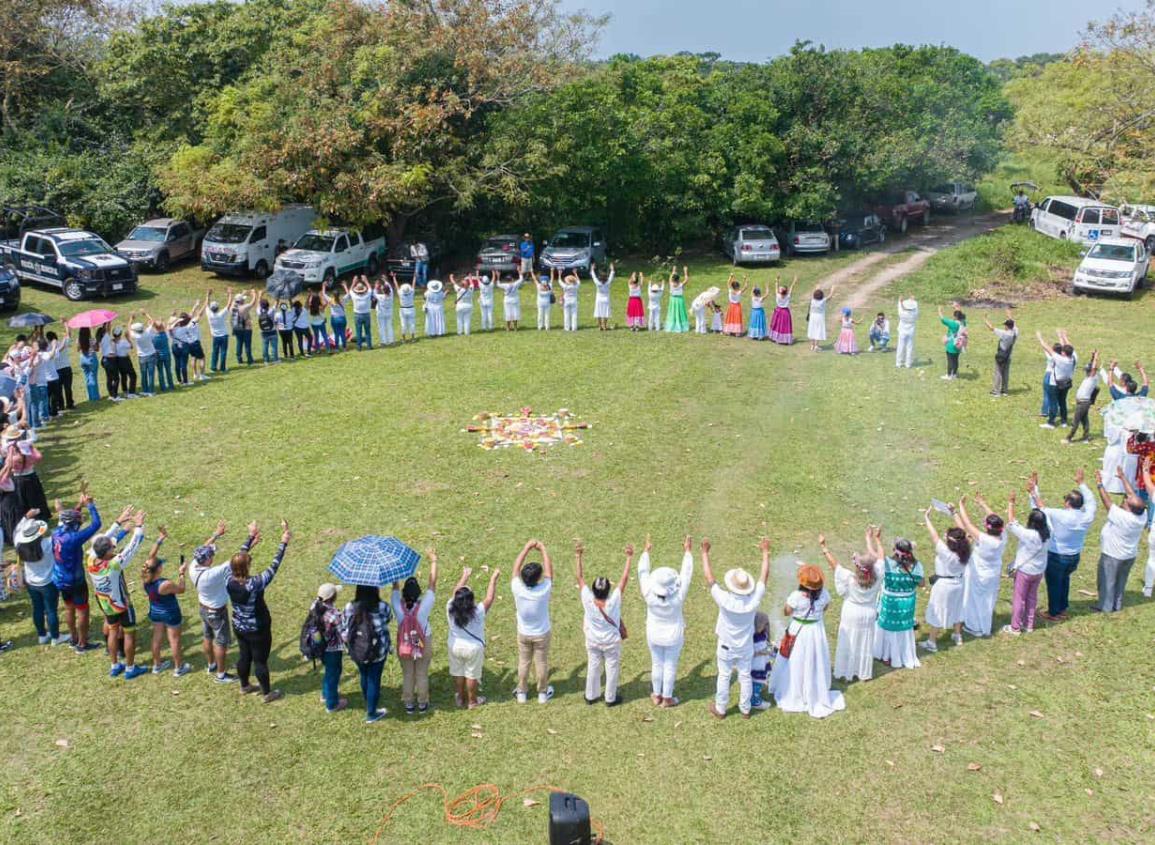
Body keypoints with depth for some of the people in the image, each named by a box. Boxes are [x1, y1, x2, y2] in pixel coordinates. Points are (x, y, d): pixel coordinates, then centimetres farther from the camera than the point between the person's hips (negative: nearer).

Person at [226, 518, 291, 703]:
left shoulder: (230, 581, -17)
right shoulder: (254, 584, -33)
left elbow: (239, 557, -4)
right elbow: (274, 567, -28)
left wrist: (250, 537, 5)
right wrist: (284, 543, -24)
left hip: (239, 627, 6)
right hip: (257, 630, -5)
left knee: (244, 656, 25)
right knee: (260, 661, 11)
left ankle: (244, 686, 45)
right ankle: (267, 693, 28)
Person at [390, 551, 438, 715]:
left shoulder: (398, 606, -26)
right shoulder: (424, 606, -29)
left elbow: (395, 587, -14)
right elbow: (432, 584, -21)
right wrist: (433, 561, -12)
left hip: (404, 645, 1)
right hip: (423, 644, -1)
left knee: (407, 675, 19)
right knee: (422, 675, 18)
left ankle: (409, 704, 35)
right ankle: (422, 704, 33)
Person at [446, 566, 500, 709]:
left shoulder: (450, 608, -21)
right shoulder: (478, 612, -30)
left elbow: (455, 592, -5)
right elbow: (490, 598, -20)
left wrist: (464, 576, 7)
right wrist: (493, 578, -10)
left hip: (454, 646, 3)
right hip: (473, 649, -3)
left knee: (458, 672, 21)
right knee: (472, 675, 16)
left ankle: (461, 698, 39)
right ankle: (472, 701, 32)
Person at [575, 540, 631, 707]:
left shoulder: (587, 600, -30)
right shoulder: (614, 601, -34)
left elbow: (580, 577, -23)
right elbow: (624, 578, -31)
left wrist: (579, 557, -19)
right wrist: (629, 558, -27)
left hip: (592, 641, 2)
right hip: (611, 642, -2)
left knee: (593, 667, 21)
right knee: (612, 669, 18)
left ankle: (591, 696, 37)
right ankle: (610, 699, 32)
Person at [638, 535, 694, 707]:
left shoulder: (649, 595, -29)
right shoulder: (678, 597, -32)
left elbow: (642, 572, -19)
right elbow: (686, 573, -24)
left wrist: (646, 550, -9)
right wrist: (688, 551, -17)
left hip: (654, 635, 2)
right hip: (674, 637, -2)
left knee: (657, 665, 20)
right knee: (670, 667, 15)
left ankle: (657, 696, 35)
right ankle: (667, 698, 29)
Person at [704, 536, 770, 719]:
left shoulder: (725, 600, -33)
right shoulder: (753, 601, -27)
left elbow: (709, 577, -24)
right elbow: (764, 576, -14)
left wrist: (705, 552, -16)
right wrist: (765, 552, -5)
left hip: (726, 648, -2)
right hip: (746, 648, 2)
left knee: (724, 677, 16)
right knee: (745, 677, 19)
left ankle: (720, 709, 32)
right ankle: (745, 709, 36)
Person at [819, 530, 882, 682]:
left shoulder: (850, 578, -30)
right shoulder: (876, 577, -23)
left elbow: (834, 564, -23)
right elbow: (875, 558, -8)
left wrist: (823, 547, -15)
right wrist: (868, 539, 3)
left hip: (851, 616, -2)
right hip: (868, 616, 3)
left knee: (849, 644, 13)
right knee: (865, 645, 17)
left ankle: (847, 672, 23)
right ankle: (864, 673, 29)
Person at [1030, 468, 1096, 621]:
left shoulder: (1059, 516, -32)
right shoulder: (1087, 517, -16)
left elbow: (1041, 507, -20)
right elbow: (1090, 501, 3)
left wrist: (1033, 490, -12)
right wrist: (1080, 483, 12)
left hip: (1056, 557, -5)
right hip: (1074, 557, 5)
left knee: (1053, 584, 16)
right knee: (1064, 580, 29)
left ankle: (1054, 613, 30)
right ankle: (1063, 609, 42)